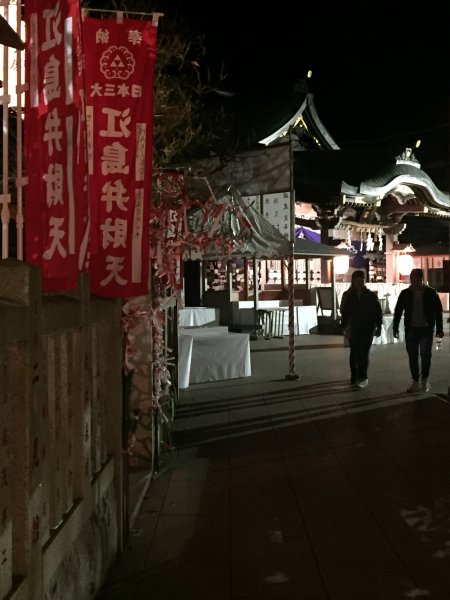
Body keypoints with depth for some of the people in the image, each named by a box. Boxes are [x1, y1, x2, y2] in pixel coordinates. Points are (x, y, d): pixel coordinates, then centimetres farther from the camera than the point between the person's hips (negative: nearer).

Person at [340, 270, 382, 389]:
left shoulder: (371, 296, 2)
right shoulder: (348, 296, 2)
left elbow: (378, 312, 4)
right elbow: (344, 313, 2)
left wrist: (378, 326, 0)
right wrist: (344, 327, -4)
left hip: (367, 329, 0)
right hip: (353, 330, 0)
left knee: (364, 354, -3)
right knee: (355, 354, 2)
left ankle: (362, 378, 8)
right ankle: (354, 379, 8)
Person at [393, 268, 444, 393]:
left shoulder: (431, 292, -2)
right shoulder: (405, 293, 1)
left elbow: (438, 311, 1)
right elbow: (398, 311, 4)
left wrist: (439, 329, -3)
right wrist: (395, 328, -1)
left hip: (427, 329, -2)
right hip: (411, 330, 2)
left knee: (425, 355, -4)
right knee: (413, 356, 4)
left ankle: (424, 380, 16)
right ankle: (416, 382, 13)